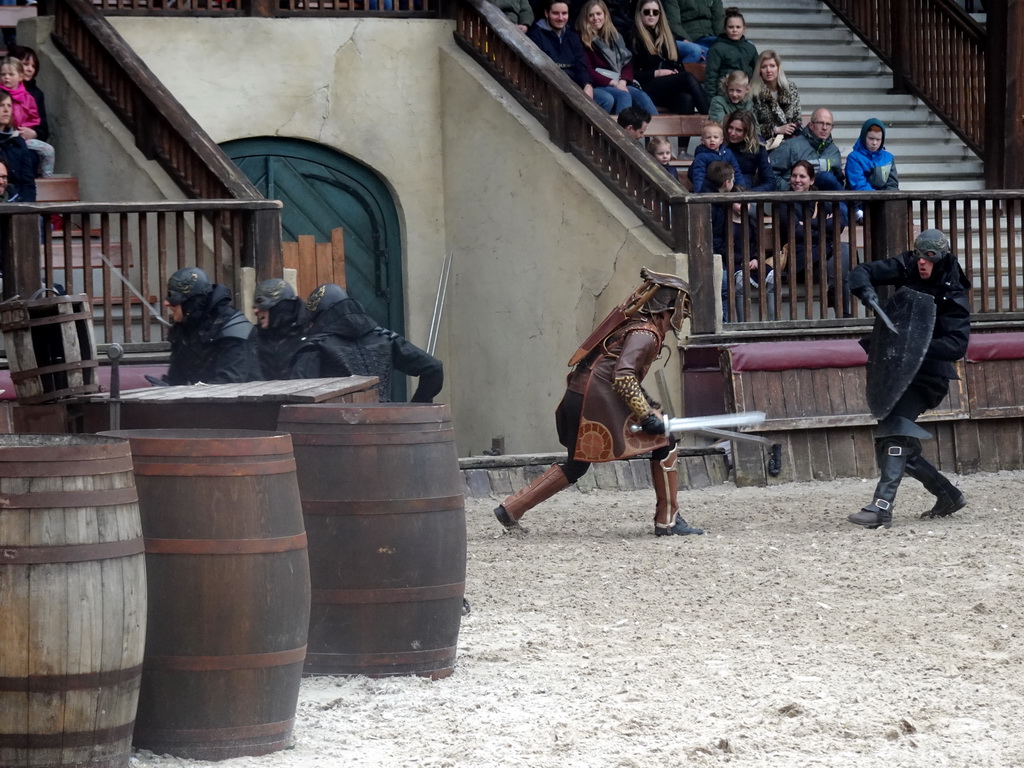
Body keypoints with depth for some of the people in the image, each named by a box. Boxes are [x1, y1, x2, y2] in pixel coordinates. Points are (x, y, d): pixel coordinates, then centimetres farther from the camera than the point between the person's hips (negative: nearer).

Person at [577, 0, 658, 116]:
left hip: (619, 84, 5)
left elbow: (628, 62, 12)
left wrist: (622, 82, -9)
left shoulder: (615, 37, 20)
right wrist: (613, 83, -16)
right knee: (624, 96, -34)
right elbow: (589, 72, -7)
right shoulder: (583, 41, 2)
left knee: (641, 96, -25)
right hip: (597, 87, -5)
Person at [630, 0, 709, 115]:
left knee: (686, 99, -34)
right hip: (648, 86, -5)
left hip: (670, 86, 5)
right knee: (688, 78, -32)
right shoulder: (634, 39, 7)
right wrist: (657, 73, -11)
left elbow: (679, 66, 24)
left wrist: (678, 72, 0)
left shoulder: (666, 36, 26)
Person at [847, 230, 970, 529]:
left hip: (927, 374, -7)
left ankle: (882, 507, -37)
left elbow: (957, 345, -23)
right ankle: (948, 495, 24)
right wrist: (866, 291, -22)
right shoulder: (907, 269, 1)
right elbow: (861, 273, 2)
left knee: (895, 431, -26)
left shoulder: (953, 298, -14)